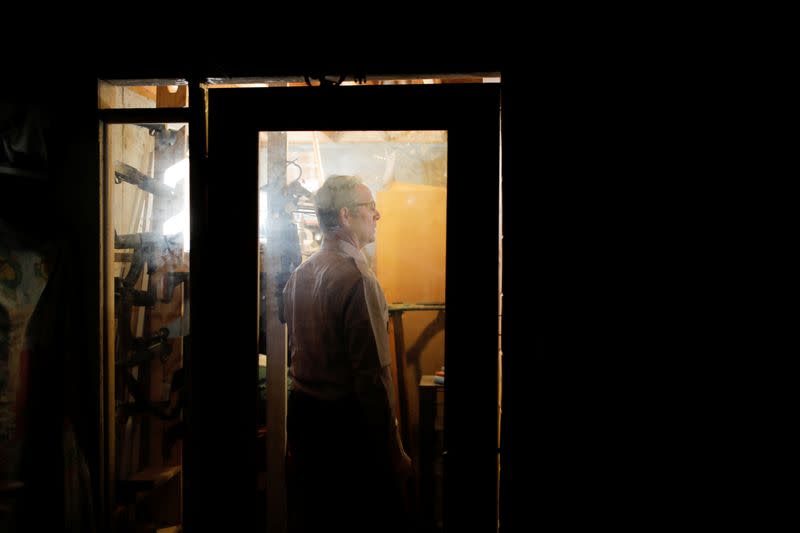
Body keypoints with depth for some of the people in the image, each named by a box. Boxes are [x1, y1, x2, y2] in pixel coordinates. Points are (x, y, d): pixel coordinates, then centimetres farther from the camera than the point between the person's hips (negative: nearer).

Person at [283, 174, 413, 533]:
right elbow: (373, 375, -22)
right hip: (346, 422, -8)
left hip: (301, 414, 8)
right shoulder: (357, 279, -20)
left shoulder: (298, 275, 6)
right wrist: (394, 453, -17)